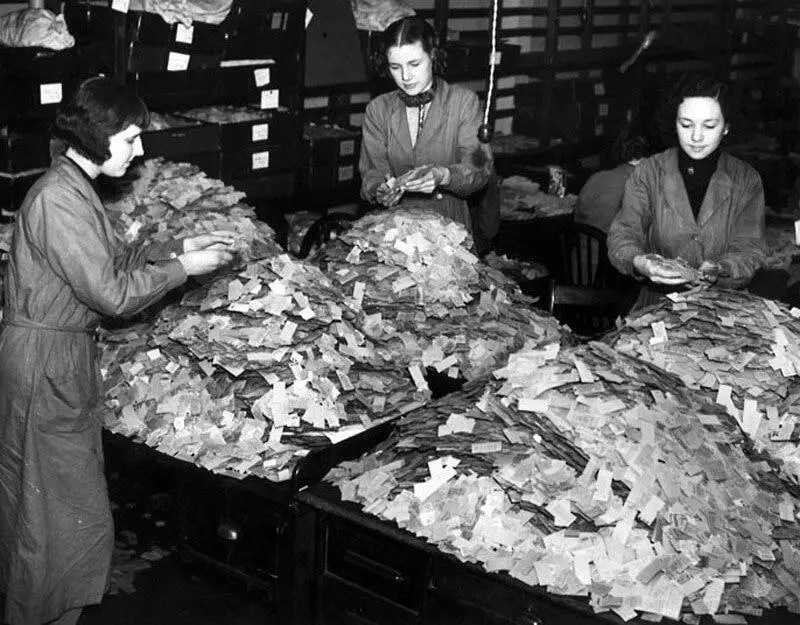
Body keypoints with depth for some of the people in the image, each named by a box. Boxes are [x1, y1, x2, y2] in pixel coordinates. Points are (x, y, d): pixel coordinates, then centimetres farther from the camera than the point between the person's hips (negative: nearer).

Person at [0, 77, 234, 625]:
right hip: (45, 360, -10)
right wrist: (183, 268, -12)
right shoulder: (59, 199, -22)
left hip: (65, 355, 10)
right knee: (64, 514, 0)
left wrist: (182, 245, 8)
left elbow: (117, 260, 17)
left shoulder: (77, 188, 11)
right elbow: (111, 293, -22)